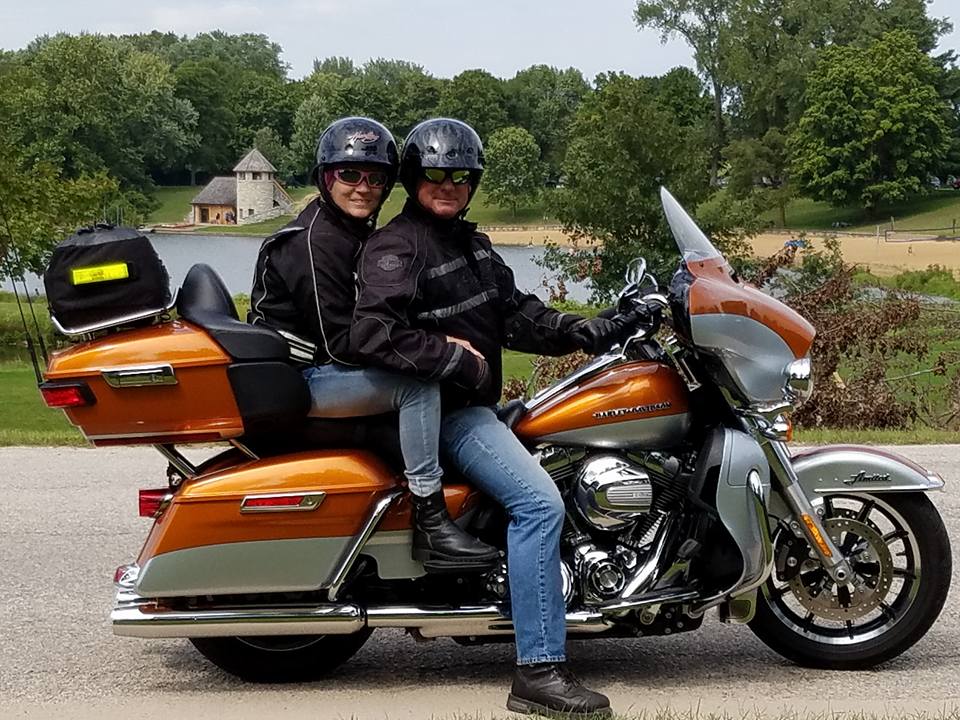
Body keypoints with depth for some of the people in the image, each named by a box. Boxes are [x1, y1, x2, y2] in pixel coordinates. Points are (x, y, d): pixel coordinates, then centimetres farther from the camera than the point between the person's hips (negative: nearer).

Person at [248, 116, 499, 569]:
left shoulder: (356, 232, 12)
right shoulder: (315, 243, -19)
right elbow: (342, 342, -24)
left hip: (328, 368, 10)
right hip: (300, 379, -10)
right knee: (419, 384, -25)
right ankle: (431, 526, -25)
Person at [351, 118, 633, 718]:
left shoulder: (471, 243, 16)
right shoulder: (397, 246, -12)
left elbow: (518, 316, 12)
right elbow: (372, 334, -26)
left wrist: (600, 331, 1)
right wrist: (457, 360, -23)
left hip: (477, 403, 11)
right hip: (437, 411, -10)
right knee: (539, 502, -25)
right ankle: (539, 671, -24)